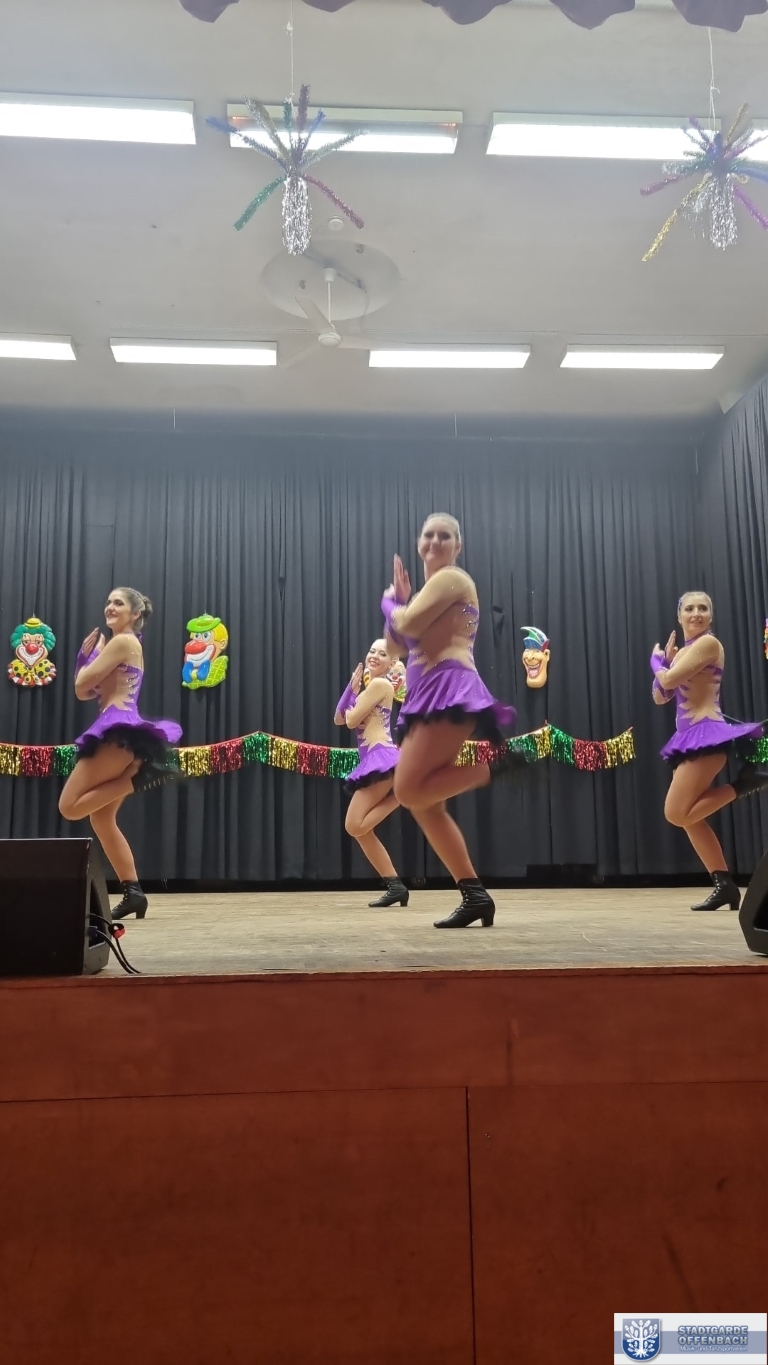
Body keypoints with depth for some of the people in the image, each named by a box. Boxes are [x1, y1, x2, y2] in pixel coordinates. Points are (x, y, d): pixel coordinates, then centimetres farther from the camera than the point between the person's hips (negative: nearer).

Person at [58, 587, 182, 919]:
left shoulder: (124, 642, -5)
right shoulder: (122, 645, 24)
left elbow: (81, 684, -8)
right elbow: (84, 692, 20)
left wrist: (92, 655, 10)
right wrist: (87, 653, 13)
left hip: (118, 732, -10)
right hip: (119, 732, 10)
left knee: (70, 806, -11)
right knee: (102, 819, 10)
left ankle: (137, 774, -11)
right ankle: (133, 891, 8)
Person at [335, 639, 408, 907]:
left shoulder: (380, 684, -7)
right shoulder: (366, 684, 21)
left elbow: (352, 720, -9)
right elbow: (339, 719, 16)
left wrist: (355, 693, 8)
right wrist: (351, 688, 9)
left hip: (382, 760, -10)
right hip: (372, 762, 10)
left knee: (355, 826, -14)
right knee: (359, 828, 7)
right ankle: (395, 886, 6)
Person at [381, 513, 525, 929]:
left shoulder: (452, 578, -1)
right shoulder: (429, 591, 27)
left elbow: (408, 624, -13)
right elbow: (396, 645, 22)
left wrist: (389, 601, 7)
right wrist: (399, 600, 12)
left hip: (448, 690, -10)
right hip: (427, 696, 10)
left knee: (409, 791, -19)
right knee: (426, 805, 3)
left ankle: (497, 762, -11)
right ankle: (474, 895, 3)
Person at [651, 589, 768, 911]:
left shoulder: (709, 642, -8)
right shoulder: (682, 653, 19)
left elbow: (669, 680, -17)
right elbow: (660, 697, 15)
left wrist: (655, 660, 3)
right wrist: (664, 661, 3)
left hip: (707, 734, -9)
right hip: (688, 738, 10)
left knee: (676, 813, -13)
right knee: (689, 816, 7)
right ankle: (725, 884, 10)